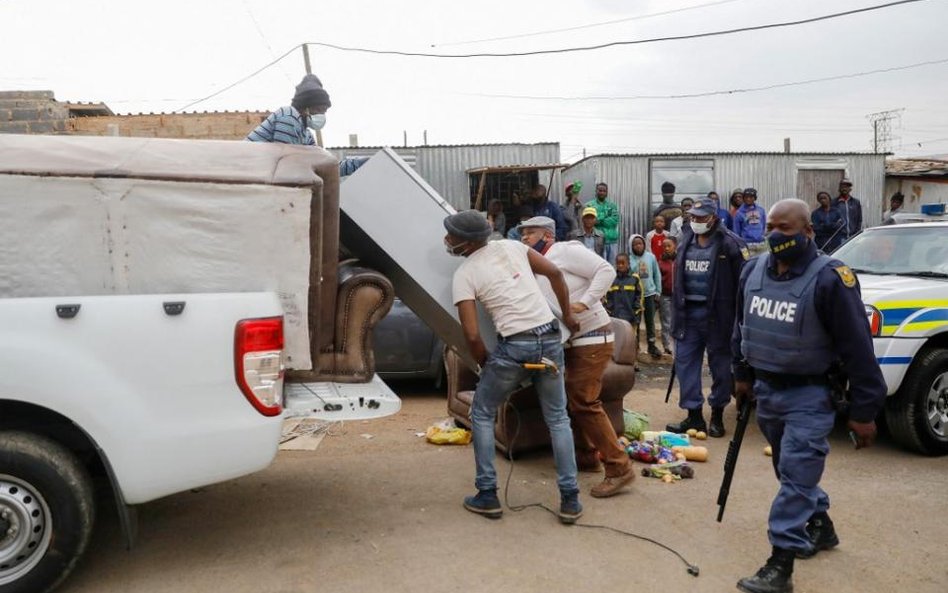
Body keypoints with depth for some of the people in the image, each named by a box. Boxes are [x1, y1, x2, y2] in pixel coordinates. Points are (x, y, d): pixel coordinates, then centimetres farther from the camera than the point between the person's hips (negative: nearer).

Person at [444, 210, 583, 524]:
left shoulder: (464, 275, -5)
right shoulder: (512, 246, 9)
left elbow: (472, 335, -9)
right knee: (558, 419, 17)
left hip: (514, 347, -5)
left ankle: (488, 496, 17)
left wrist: (485, 364, 9)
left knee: (482, 415, 16)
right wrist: (567, 315, 21)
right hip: (550, 339, 5)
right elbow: (554, 273, 11)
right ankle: (570, 499, 16)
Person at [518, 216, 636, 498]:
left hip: (592, 338, -9)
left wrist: (584, 302, -24)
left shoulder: (567, 251, -8)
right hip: (572, 342, 10)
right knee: (573, 399, 15)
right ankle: (587, 457, 29)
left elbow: (606, 270, -16)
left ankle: (619, 468, -7)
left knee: (585, 402, -13)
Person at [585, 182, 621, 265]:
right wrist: (607, 220, -9)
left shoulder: (612, 205, 13)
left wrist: (599, 221, -10)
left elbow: (615, 219, -2)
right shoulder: (589, 205, 5)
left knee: (612, 265, 7)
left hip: (612, 240, 4)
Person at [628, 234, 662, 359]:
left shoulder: (651, 257, -2)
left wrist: (658, 292, 4)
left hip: (650, 294, 2)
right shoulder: (629, 259, -9)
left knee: (650, 321, 12)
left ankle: (652, 345, 23)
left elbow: (657, 275, 4)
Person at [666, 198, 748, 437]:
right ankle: (694, 415, 14)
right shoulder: (686, 242, 12)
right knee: (685, 362, 5)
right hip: (688, 311, 6)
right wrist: (677, 311, 13)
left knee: (720, 364, 7)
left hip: (716, 314, -5)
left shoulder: (729, 243, -8)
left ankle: (717, 416, 20)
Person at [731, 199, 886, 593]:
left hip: (807, 396, -7)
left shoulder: (829, 278, -18)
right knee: (788, 469, 20)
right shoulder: (754, 270, 2)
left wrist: (864, 410, -16)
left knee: (796, 475, -7)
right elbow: (742, 326, 16)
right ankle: (820, 525, 42)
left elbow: (857, 347, -17)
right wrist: (743, 375, 18)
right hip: (765, 389, 7)